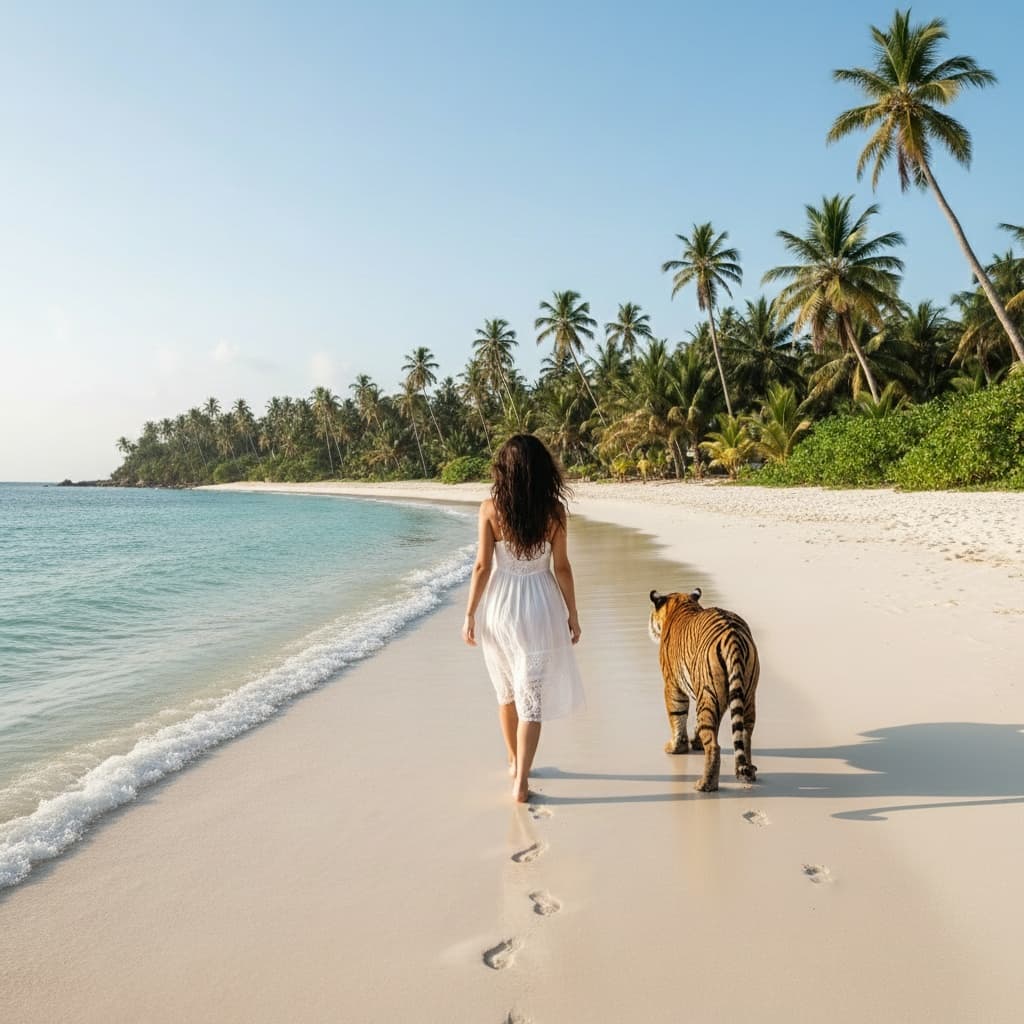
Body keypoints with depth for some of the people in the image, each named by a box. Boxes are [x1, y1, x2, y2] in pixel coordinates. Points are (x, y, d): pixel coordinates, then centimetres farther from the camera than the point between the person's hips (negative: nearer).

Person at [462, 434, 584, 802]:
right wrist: (573, 614, 6)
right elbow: (561, 568, -4)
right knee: (532, 696, 6)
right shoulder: (554, 510, -7)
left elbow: (483, 566, -9)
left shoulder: (491, 508, -9)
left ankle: (514, 762, 35)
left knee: (507, 690, 20)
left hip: (499, 606, 1)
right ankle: (521, 780, 4)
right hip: (539, 607, -1)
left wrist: (470, 614, 1)